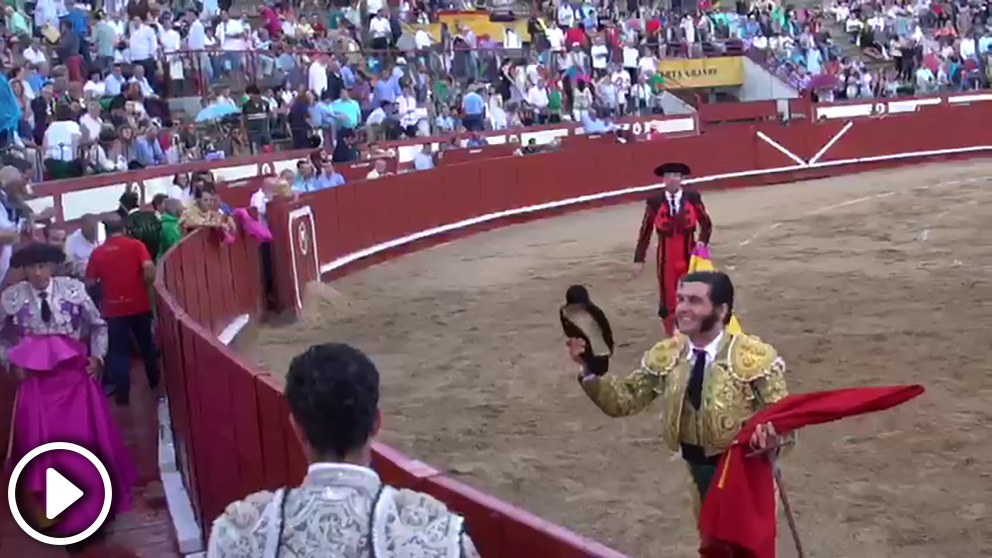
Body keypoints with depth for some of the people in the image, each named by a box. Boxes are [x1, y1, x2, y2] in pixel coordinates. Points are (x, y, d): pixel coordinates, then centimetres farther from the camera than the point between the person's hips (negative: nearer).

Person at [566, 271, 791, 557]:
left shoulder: (754, 356, -19)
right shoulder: (665, 356, -6)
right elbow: (624, 400, -7)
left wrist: (771, 436, -40)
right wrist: (590, 368, -22)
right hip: (700, 469, 5)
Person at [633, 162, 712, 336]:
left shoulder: (693, 197, -4)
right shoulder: (654, 202, -7)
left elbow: (706, 224, 7)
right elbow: (645, 232, -3)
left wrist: (702, 242, -9)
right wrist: (639, 259, -4)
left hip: (689, 253, 1)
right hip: (666, 255, 0)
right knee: (667, 297, 5)